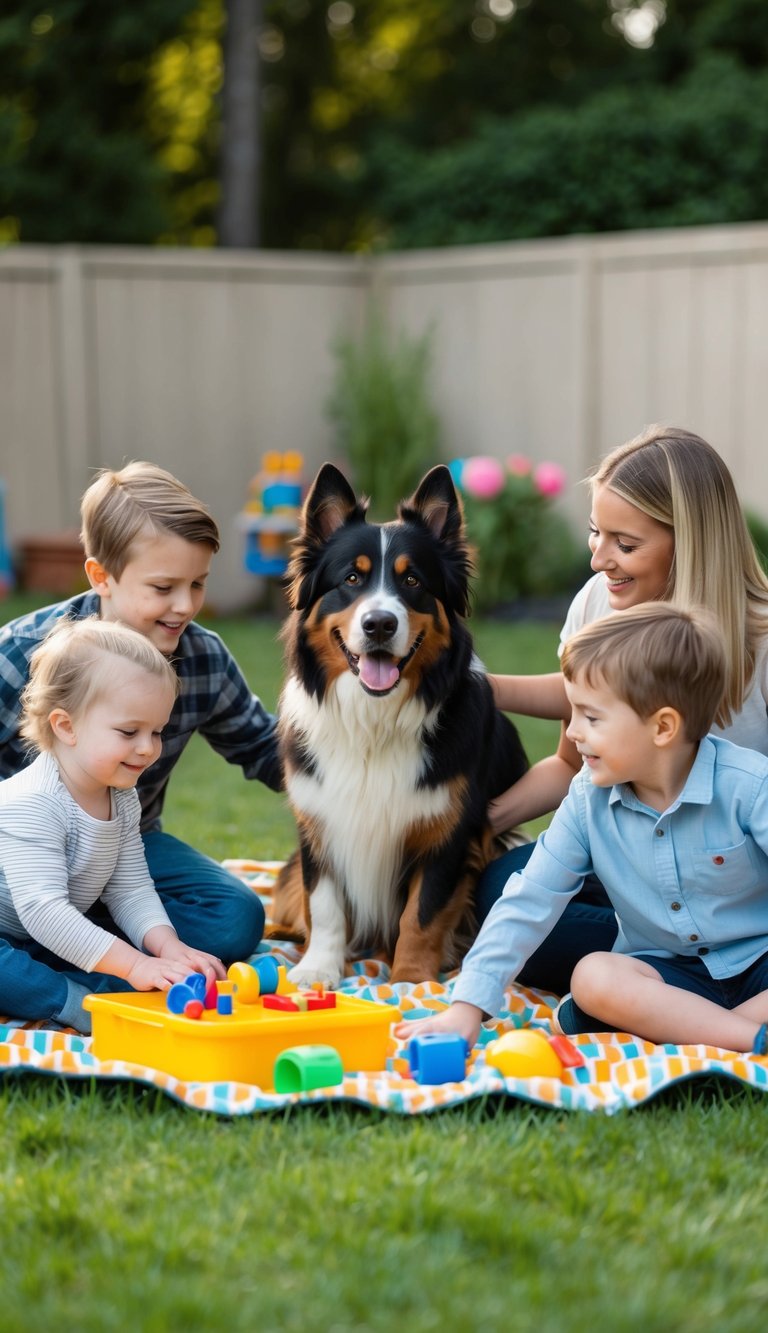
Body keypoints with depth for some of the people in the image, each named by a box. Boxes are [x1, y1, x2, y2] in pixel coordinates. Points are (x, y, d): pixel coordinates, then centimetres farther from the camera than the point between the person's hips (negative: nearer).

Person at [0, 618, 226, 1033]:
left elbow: (131, 891, 2)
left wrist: (167, 947, -19)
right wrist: (133, 965, -43)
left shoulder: (123, 799, 0)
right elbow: (42, 909, -37)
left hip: (45, 942, 9)